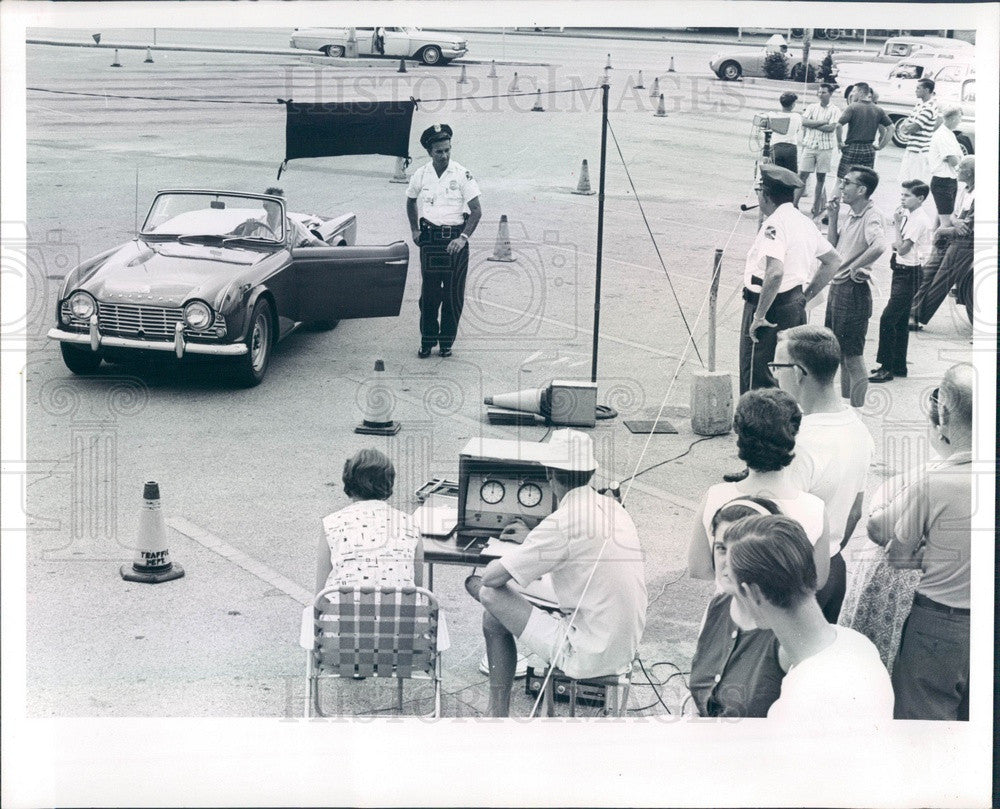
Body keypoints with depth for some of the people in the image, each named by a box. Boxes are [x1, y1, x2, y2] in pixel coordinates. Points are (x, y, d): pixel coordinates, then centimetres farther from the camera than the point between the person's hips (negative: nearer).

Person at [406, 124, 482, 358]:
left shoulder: (462, 175, -7)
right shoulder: (420, 175, 2)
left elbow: (476, 211, -7)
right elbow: (411, 202, 22)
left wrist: (463, 238, -17)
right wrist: (415, 230, 12)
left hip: (455, 240, -2)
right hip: (429, 239, 2)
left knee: (453, 294, 2)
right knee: (428, 293, 3)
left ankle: (447, 341, 13)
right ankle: (427, 340, 13)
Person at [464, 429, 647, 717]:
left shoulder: (560, 523, -19)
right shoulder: (611, 507, 6)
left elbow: (492, 578, -15)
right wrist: (532, 540, 34)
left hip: (589, 656, -8)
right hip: (626, 650, 8)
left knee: (492, 598, 1)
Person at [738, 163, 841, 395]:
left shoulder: (774, 224, -17)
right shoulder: (804, 222, 12)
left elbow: (775, 272, -30)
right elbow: (833, 260, 20)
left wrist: (759, 315, -24)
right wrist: (805, 296, 18)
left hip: (771, 307, -9)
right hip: (795, 306, 10)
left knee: (756, 377, -6)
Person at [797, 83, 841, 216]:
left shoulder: (834, 110, 0)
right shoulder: (811, 107, 9)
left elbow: (832, 127, -12)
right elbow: (804, 122, -5)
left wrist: (813, 124, -8)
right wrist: (822, 122, -11)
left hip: (825, 147, -2)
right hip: (809, 145, 2)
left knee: (821, 177, 3)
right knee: (802, 175, -1)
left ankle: (817, 206, 10)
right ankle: (794, 204, -1)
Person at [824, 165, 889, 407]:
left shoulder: (872, 216, -18)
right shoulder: (851, 214, 10)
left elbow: (879, 246, -38)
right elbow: (832, 247, 17)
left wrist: (853, 267, -26)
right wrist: (833, 217, 5)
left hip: (854, 290, -10)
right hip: (838, 287, 10)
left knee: (853, 358, -2)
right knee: (841, 354, 19)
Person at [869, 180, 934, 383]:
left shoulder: (919, 220, -19)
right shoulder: (910, 215, 10)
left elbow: (903, 249, -22)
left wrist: (897, 224, -18)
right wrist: (896, 245, -3)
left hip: (909, 274, -10)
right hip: (902, 272, 10)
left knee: (887, 320, -11)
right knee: (900, 321, 17)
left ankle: (886, 368, -7)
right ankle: (899, 365, 27)